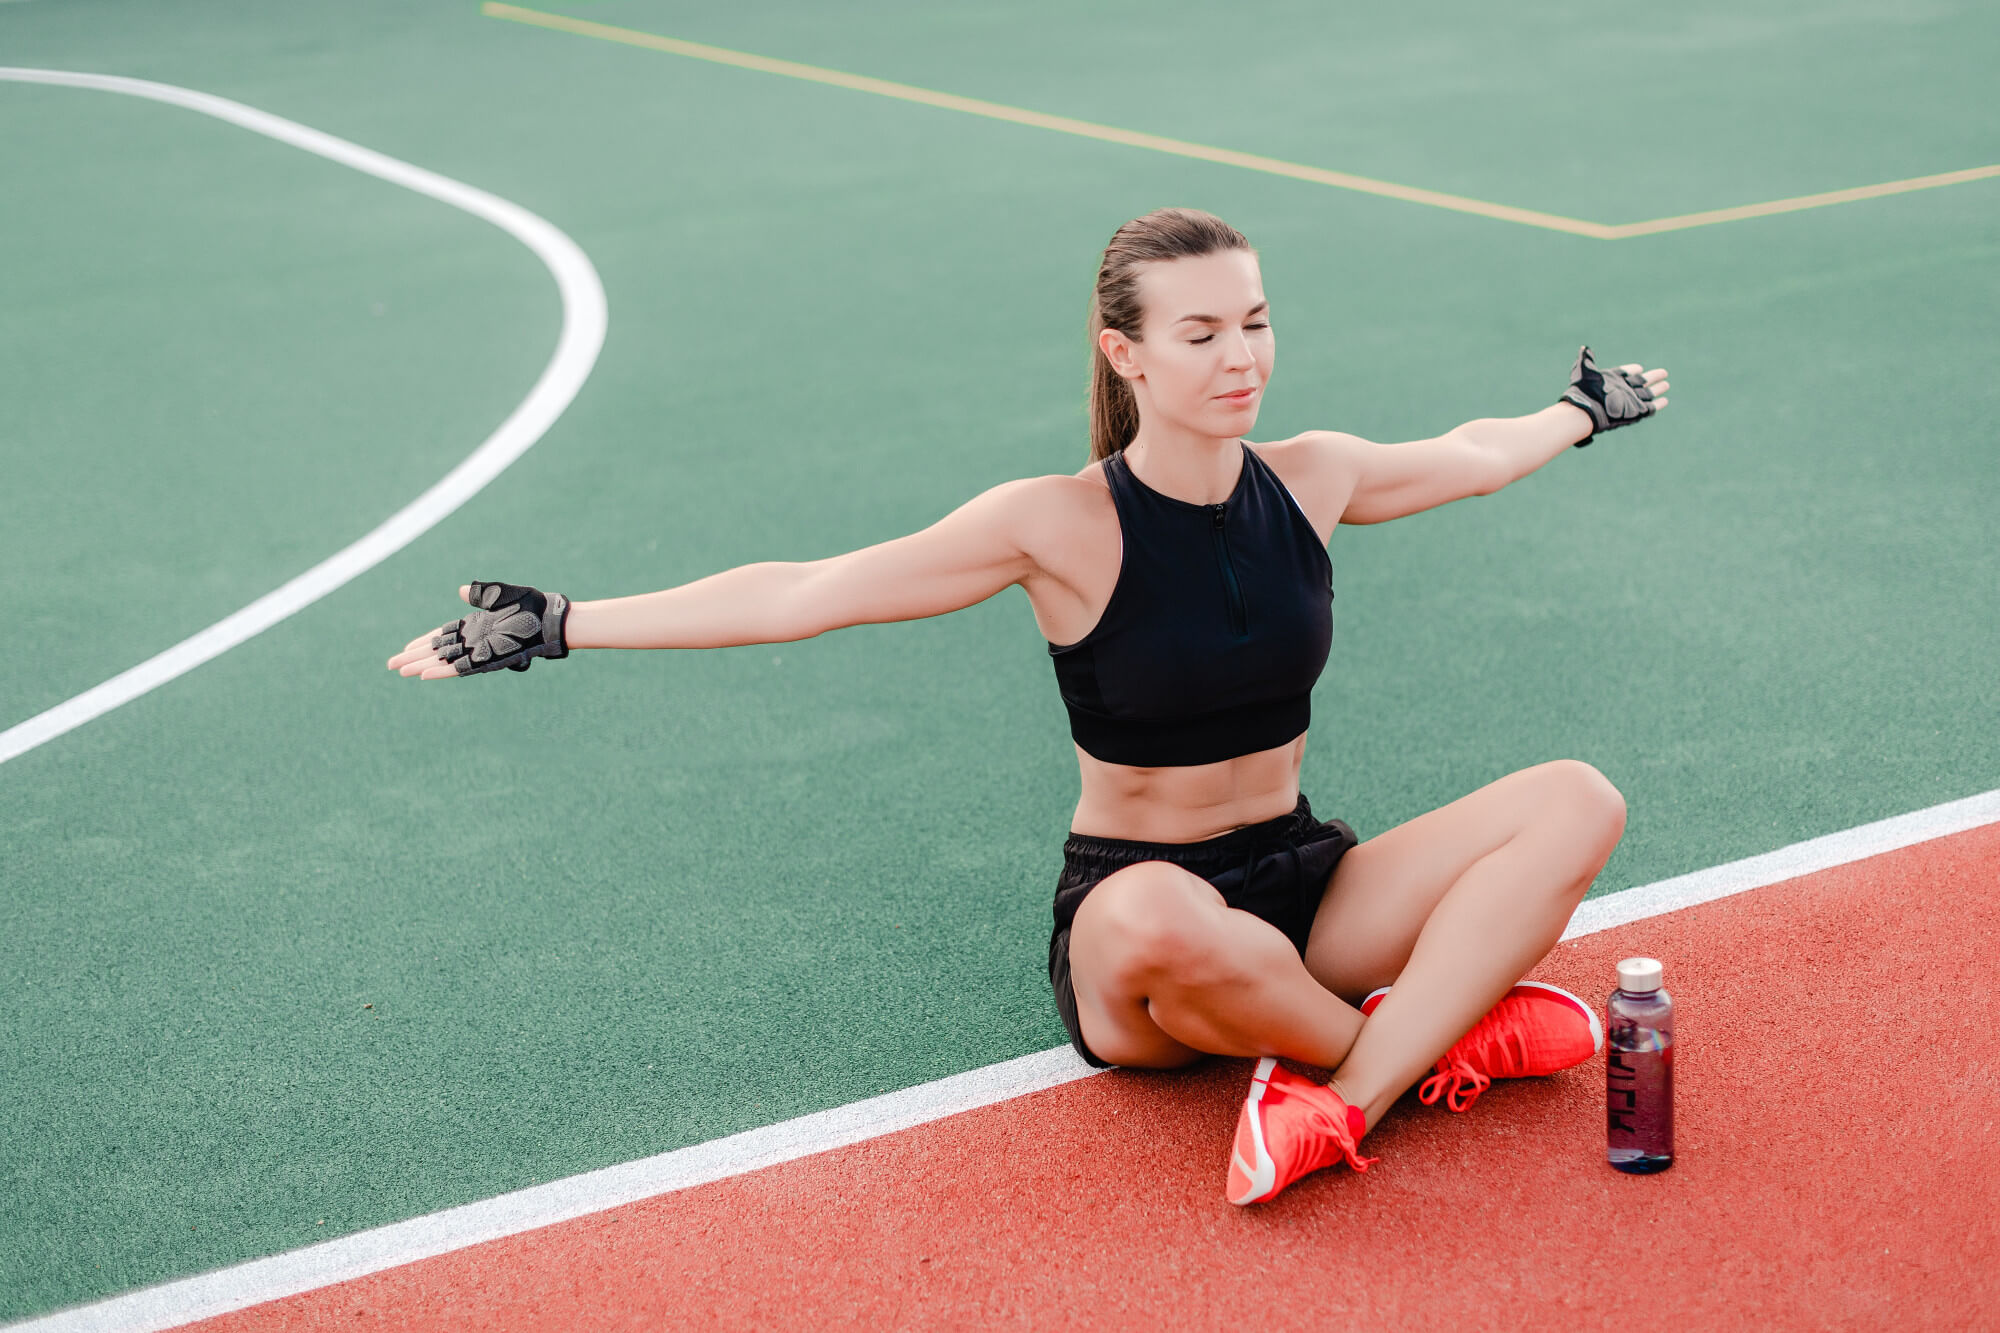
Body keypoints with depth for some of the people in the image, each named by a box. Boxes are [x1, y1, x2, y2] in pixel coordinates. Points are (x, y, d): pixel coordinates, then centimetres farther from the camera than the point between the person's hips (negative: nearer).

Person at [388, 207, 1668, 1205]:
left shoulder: (1310, 480, 0)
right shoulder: (1065, 526, -14)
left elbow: (1474, 455, 23)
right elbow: (806, 593, -15)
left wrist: (1582, 410, 37)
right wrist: (557, 626, -19)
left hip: (1301, 882, 5)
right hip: (1132, 907, -5)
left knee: (1578, 801, -15)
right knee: (1163, 924, -43)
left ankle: (1348, 1101, -27)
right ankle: (1444, 1035, -13)